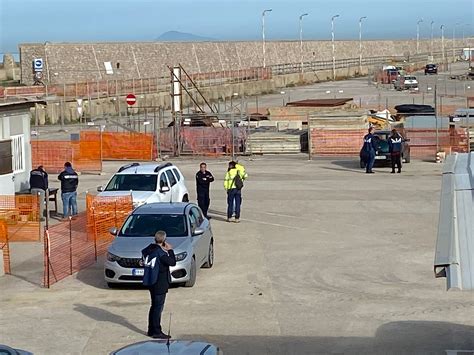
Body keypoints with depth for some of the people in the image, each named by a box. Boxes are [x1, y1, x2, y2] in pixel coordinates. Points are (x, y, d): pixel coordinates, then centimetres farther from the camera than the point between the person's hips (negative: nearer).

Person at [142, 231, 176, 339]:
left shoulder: (149, 249, 2)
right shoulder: (160, 252, -21)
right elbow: (172, 262, -19)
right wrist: (170, 250, -7)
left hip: (150, 282, 8)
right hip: (160, 283, -8)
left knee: (154, 306, 18)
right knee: (158, 307, -2)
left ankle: (151, 330, 24)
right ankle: (157, 332, 1)